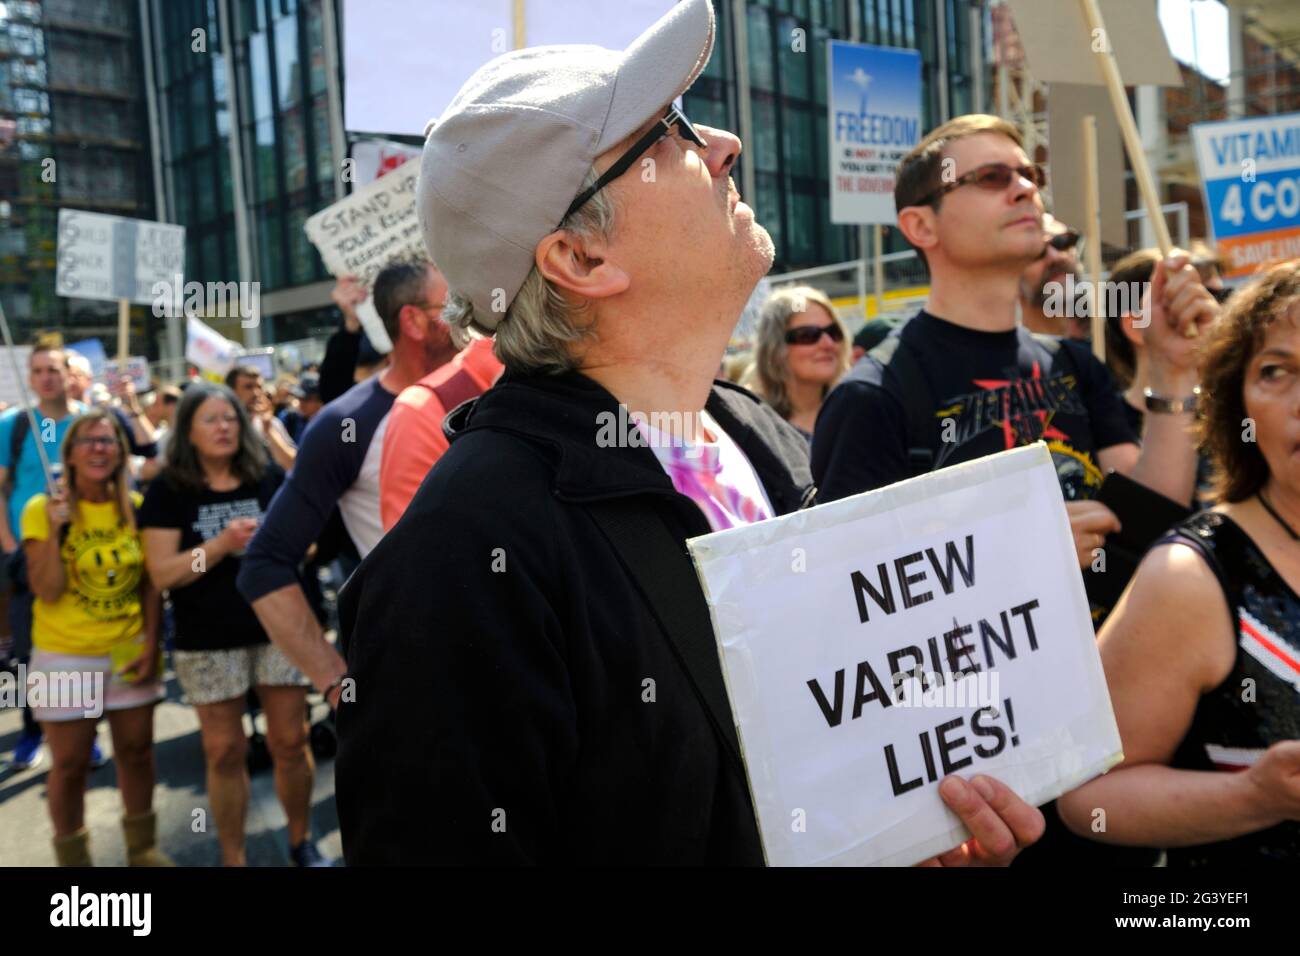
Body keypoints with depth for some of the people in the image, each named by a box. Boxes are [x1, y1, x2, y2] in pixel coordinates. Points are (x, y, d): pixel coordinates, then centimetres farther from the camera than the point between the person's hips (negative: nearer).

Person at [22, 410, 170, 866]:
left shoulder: (136, 507, -1)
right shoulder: (42, 509, -9)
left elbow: (151, 584, 4)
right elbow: (48, 592, -15)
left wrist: (151, 645, -3)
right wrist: (55, 528, -24)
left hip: (130, 652, 3)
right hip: (66, 658, -3)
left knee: (137, 750, 13)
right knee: (70, 764, 8)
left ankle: (143, 847, 32)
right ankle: (73, 857, 27)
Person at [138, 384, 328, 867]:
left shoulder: (270, 477, 4)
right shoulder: (168, 491, -2)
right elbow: (162, 574, -9)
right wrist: (222, 544, -20)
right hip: (209, 642, -1)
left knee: (291, 742, 7)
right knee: (224, 752, 7)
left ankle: (301, 841, 27)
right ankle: (232, 858, 22)